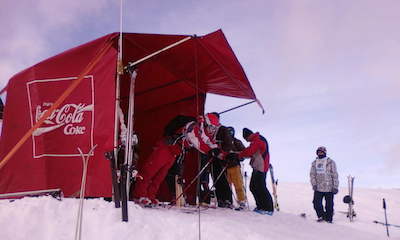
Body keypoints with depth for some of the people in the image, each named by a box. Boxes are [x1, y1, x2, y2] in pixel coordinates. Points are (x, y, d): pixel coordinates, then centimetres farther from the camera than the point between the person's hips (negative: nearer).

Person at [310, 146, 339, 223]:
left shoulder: (330, 162, -5)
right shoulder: (314, 163, 8)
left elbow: (335, 175, -6)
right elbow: (312, 174, 6)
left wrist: (335, 187, -10)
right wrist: (314, 184, -7)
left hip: (329, 188, -4)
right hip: (318, 188, 4)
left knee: (329, 205, 4)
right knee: (316, 203, 0)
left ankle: (328, 219, 20)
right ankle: (321, 216, 22)